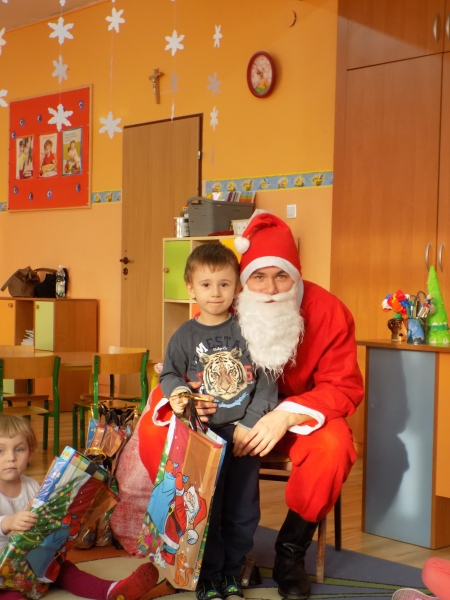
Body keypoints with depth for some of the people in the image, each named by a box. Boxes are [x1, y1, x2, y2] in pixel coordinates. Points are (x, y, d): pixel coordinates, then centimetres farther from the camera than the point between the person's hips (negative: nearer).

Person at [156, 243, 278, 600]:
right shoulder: (185, 336, 1)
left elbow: (267, 381, -2)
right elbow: (170, 374, 5)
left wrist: (250, 424, -9)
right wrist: (176, 392, -18)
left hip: (244, 434, 0)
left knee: (243, 509, 9)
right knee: (204, 509, 5)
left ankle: (232, 570, 27)